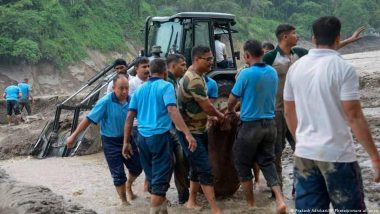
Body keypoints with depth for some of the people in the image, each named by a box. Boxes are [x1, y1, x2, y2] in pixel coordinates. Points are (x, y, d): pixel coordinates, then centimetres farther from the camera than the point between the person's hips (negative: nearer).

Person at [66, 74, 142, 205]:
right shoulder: (105, 102, -23)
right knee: (118, 174, 2)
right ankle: (124, 201, 21)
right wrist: (74, 136, -21)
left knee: (137, 167, 14)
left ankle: (128, 186, 46)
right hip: (111, 141, -4)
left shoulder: (131, 100, -11)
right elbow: (89, 119, -21)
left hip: (126, 138, 5)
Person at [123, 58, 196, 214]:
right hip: (160, 136, -6)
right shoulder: (166, 86, -4)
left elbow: (130, 117, 9)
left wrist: (126, 142, 12)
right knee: (160, 179, -2)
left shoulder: (140, 90, 14)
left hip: (143, 138, 6)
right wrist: (187, 134, -25)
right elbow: (172, 110, -20)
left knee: (153, 177, 16)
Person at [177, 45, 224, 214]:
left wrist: (213, 115, 8)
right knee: (205, 169, -10)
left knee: (197, 167, 17)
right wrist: (220, 116, -2)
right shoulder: (194, 80, -23)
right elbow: (207, 107, -20)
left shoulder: (196, 75, 9)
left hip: (199, 129, 10)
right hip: (190, 132, -10)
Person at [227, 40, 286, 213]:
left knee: (243, 165, 11)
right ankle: (280, 200, -3)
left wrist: (230, 111, 17)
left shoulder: (246, 74, -15)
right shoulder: (273, 72, 4)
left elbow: (232, 101, -6)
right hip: (270, 123, 6)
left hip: (251, 125, -6)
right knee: (267, 161, 14)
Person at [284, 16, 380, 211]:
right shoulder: (343, 68, -11)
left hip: (304, 154, 5)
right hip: (337, 155, -5)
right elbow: (354, 116, -15)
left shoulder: (296, 67, 5)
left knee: (308, 209, 10)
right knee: (350, 209, 8)